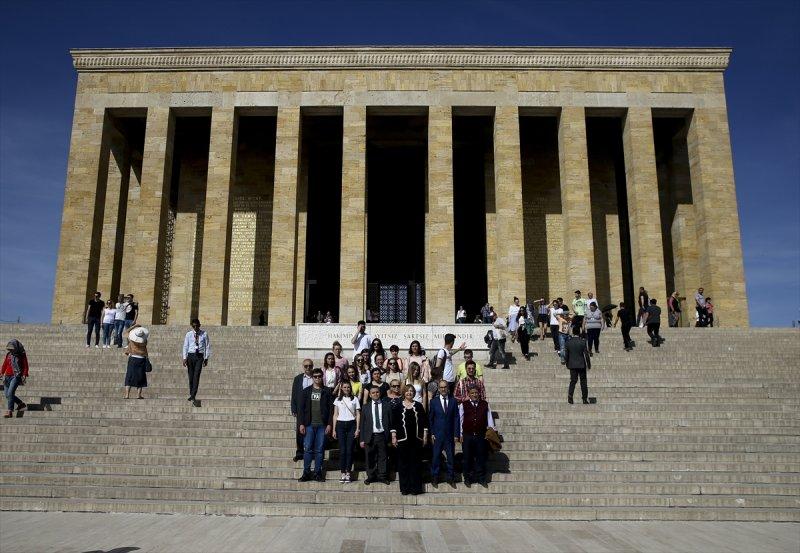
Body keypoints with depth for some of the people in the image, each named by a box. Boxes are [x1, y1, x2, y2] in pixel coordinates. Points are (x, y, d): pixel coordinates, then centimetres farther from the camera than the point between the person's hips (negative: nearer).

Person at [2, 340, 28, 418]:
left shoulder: (22, 355, -4)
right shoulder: (8, 354, 9)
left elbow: (25, 366, -8)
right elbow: (5, 364, 20)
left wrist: (25, 375, -20)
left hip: (16, 376, -6)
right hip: (8, 376, 6)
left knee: (10, 393, -19)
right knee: (7, 395, 7)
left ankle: (9, 411, -17)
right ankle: (21, 404, 27)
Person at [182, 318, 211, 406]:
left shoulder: (204, 334, 4)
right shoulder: (188, 334, 5)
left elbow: (207, 346, 7)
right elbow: (185, 346, 6)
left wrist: (206, 358, 4)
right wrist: (184, 358, -3)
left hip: (199, 356, -1)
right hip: (191, 356, 2)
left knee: (196, 376, -11)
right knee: (191, 376, 6)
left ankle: (193, 396, -14)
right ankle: (191, 395, 17)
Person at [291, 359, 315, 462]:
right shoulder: (298, 379, 7)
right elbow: (294, 395, 7)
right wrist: (294, 410, 1)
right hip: (301, 410, 2)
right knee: (300, 431, 5)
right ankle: (299, 452, 16)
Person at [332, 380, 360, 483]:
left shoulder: (355, 399, 5)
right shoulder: (338, 400, 9)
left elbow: (358, 415, 4)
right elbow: (335, 415, 10)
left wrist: (357, 429, -2)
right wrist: (334, 429, 4)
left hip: (351, 425, -1)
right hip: (340, 425, 1)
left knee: (349, 449, -3)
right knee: (342, 449, -2)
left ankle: (348, 473, 4)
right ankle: (343, 473, 3)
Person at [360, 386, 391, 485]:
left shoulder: (386, 405, 4)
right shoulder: (366, 407, 6)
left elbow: (390, 421, 2)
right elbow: (362, 424, 6)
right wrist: (362, 439, 1)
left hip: (382, 436, 0)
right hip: (370, 436, 1)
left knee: (382, 457, 6)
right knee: (370, 458, 6)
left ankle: (382, 476, 18)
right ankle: (371, 476, 19)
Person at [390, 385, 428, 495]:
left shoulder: (418, 406, 5)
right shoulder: (398, 406, 2)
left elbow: (424, 422, 6)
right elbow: (394, 423, 2)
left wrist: (425, 436, 2)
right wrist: (393, 437, -3)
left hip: (416, 439, 1)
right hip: (403, 439, -1)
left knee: (416, 463, 3)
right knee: (403, 463, 2)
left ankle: (415, 487, 11)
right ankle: (404, 488, 10)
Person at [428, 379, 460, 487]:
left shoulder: (453, 401, 4)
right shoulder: (433, 401, 1)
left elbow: (456, 418, 3)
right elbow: (430, 418, 3)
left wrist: (456, 434, -2)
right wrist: (431, 434, -3)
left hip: (450, 435, 1)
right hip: (437, 435, -1)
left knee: (450, 457, 6)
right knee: (436, 457, 4)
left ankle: (451, 478, 19)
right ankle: (434, 478, 17)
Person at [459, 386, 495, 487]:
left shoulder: (485, 405, 8)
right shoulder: (463, 405, 3)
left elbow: (489, 418, 12)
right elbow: (460, 420, 6)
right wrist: (460, 435, 4)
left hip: (481, 436, 1)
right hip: (467, 436, -1)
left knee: (481, 457, 6)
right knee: (468, 458, 6)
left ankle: (481, 478, 18)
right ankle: (468, 478, 19)